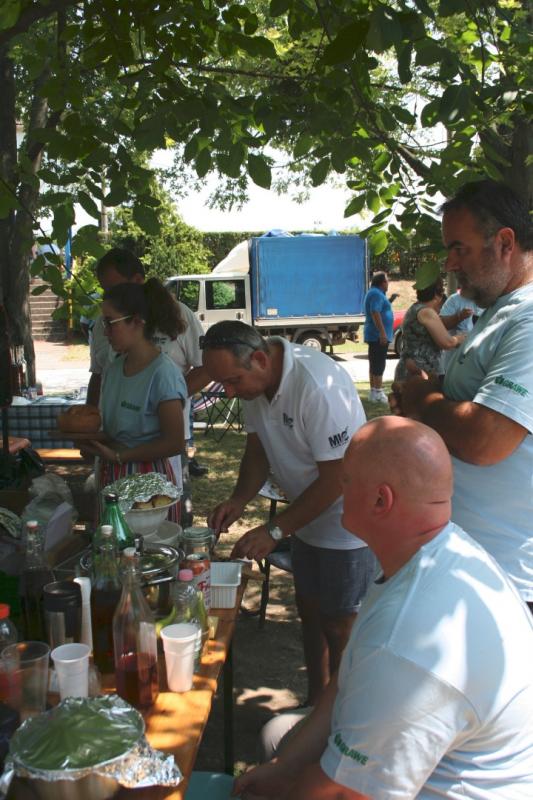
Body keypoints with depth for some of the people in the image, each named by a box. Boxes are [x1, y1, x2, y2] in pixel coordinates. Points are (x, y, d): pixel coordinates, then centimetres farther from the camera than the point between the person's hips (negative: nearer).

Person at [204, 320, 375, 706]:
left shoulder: (319, 386, -32)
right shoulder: (255, 380, -6)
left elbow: (337, 477, -29)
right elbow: (258, 446, 6)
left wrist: (274, 531, -26)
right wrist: (239, 499, -11)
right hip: (307, 517, 8)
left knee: (339, 629, 4)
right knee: (310, 613, 20)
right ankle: (316, 702, 39)